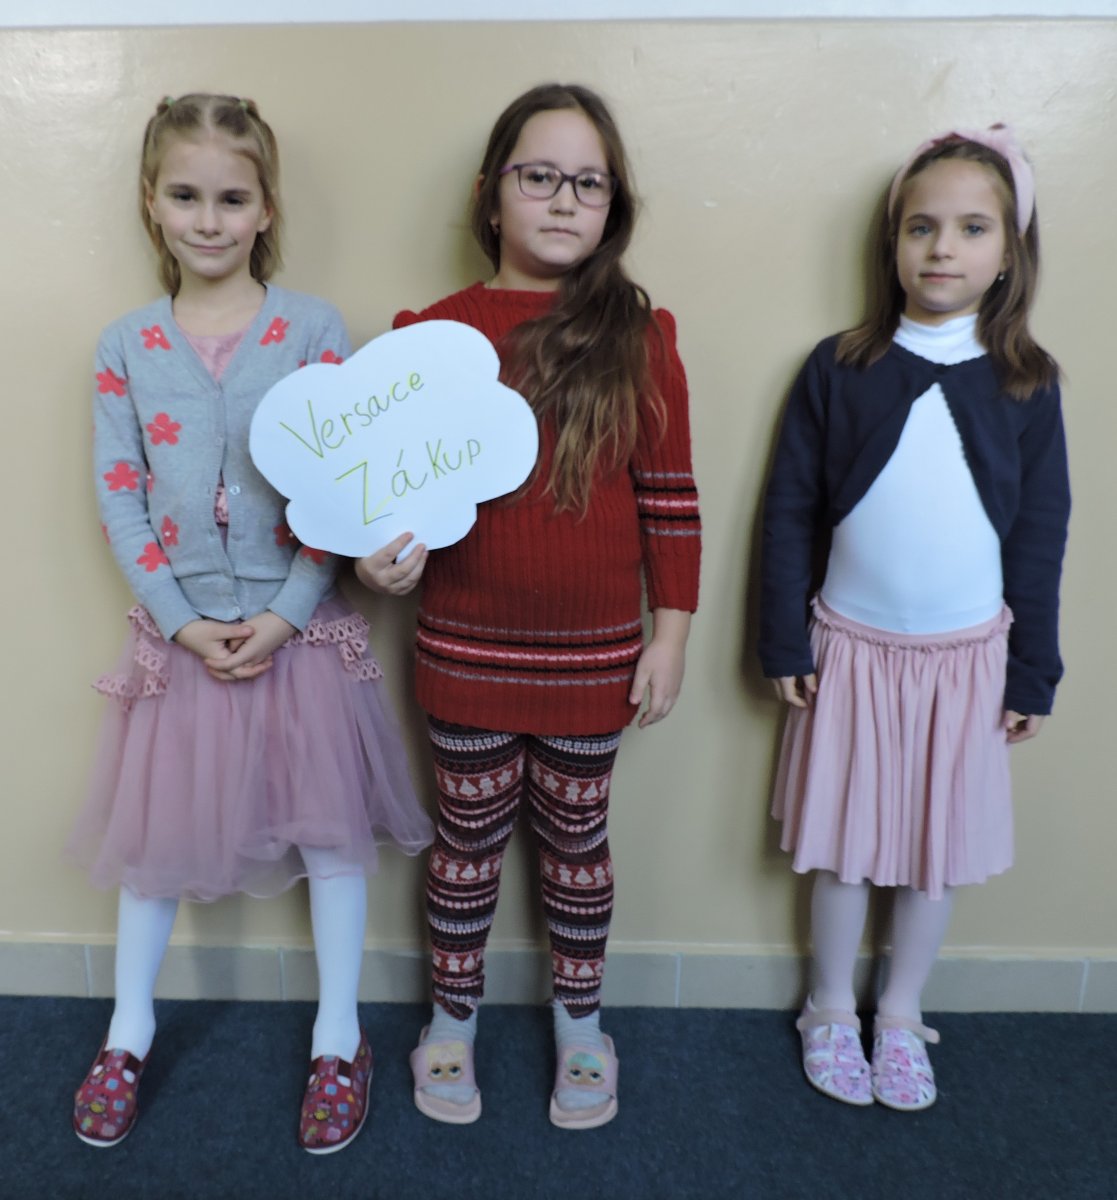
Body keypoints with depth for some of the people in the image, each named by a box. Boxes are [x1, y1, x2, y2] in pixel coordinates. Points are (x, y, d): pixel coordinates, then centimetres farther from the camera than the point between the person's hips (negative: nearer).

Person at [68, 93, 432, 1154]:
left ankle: (338, 1039, 29)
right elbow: (120, 505, 0)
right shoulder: (124, 347, 2)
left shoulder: (316, 330, -5)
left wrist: (284, 615, -14)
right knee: (156, 828, 14)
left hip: (300, 627, -1)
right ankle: (129, 1033, 38)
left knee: (328, 826, 7)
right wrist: (185, 624, -10)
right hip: (180, 634, 2)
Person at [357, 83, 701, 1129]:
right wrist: (387, 558, -16)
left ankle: (579, 1017, 41)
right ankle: (453, 1014, 41)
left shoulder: (638, 336, -4)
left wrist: (669, 633, -3)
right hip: (465, 649, 1)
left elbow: (670, 497, -2)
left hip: (594, 652, 0)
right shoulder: (431, 333, -3)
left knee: (576, 839, 17)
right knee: (468, 836, 17)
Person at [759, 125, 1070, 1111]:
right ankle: (831, 1011, 34)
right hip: (852, 649, -1)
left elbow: (1041, 536, 3)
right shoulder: (837, 369, -5)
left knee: (939, 851, 13)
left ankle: (902, 1016, 36)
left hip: (967, 656, 2)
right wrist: (785, 642, -5)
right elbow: (789, 511, -3)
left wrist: (1032, 672, 3)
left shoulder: (1026, 383, -1)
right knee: (842, 846, 10)